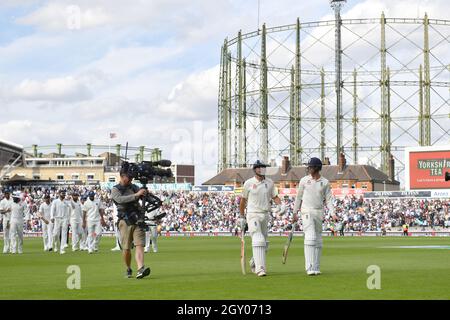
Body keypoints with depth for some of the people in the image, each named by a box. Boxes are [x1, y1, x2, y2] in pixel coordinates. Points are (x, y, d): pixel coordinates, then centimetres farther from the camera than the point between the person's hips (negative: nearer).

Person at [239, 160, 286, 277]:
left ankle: (254, 262, 35)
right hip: (253, 215, -5)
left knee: (265, 243, 11)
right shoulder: (249, 183, -4)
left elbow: (275, 197, 6)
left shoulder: (269, 182, 5)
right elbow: (243, 200, 5)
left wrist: (281, 205, -16)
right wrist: (242, 217, 8)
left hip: (265, 215, 5)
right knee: (258, 241, -18)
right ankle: (260, 268, -21)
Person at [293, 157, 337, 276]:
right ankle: (310, 268, -20)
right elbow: (299, 197, 9)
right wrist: (295, 213, 8)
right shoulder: (304, 180, 2)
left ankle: (316, 268, 14)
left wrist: (332, 213, -9)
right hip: (307, 212, -3)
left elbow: (328, 199, 5)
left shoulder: (325, 182, 5)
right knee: (310, 237, -16)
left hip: (319, 213, 3)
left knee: (318, 240, 7)